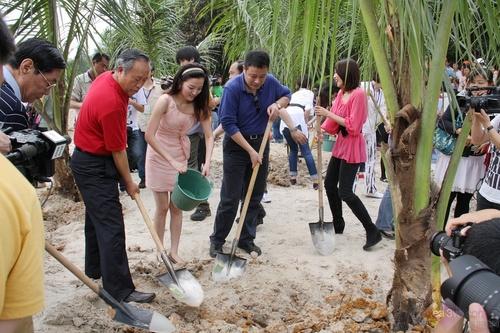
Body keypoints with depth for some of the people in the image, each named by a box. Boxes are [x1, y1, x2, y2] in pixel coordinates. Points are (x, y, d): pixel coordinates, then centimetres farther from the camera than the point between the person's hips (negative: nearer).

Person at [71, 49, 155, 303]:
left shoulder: (107, 78, 0)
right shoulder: (111, 103, -29)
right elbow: (118, 151, -19)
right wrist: (129, 183, -7)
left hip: (90, 160, 10)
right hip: (94, 167, -10)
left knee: (96, 218, 20)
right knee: (111, 227, -10)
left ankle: (95, 269, 35)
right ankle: (120, 290, -6)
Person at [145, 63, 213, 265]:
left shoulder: (199, 106, -9)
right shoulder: (166, 101, -24)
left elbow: (209, 136, -9)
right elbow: (149, 136, -26)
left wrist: (207, 162, -25)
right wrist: (172, 161, -29)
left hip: (181, 158, 4)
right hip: (160, 157, -4)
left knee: (177, 207, 10)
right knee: (162, 207, 3)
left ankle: (174, 251, 20)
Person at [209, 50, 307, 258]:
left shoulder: (271, 83, -6)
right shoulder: (232, 88, -21)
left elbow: (286, 94, 15)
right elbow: (228, 123, -21)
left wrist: (277, 104, -10)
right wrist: (250, 151, -21)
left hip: (261, 143, 5)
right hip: (236, 144, -5)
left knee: (255, 196, 10)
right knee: (230, 198, -3)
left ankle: (247, 239, 23)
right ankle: (217, 240, 12)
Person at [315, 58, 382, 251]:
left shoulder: (358, 94, -17)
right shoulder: (341, 93, 8)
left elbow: (352, 125, -20)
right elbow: (334, 122, 10)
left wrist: (329, 113, -19)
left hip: (352, 147, -9)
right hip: (340, 144, 9)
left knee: (345, 192, -10)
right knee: (329, 184, 15)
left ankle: (372, 232, -1)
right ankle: (338, 225, 32)